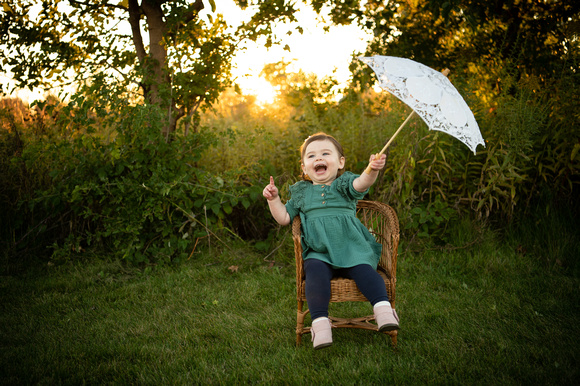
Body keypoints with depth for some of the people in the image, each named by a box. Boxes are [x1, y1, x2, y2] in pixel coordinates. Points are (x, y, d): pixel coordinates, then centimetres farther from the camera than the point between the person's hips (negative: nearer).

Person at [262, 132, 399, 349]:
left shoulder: (343, 184, 10)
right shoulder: (301, 192, 19)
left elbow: (361, 184, -14)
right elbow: (284, 218, 22)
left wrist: (372, 170, -35)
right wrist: (274, 199, 8)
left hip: (352, 249, 0)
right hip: (318, 252, 1)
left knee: (363, 269, -29)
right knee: (315, 270, -30)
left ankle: (383, 308, -30)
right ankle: (320, 321, -36)